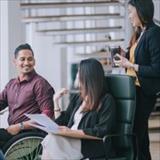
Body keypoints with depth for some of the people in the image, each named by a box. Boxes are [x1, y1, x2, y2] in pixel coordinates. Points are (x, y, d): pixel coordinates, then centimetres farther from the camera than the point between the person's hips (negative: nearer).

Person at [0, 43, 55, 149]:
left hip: (29, 132, -7)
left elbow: (47, 114, -11)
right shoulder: (11, 84, 21)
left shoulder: (40, 83, -4)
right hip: (12, 131, 7)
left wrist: (20, 126, -15)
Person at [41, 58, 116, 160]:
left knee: (52, 140, -30)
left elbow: (102, 132, -12)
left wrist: (71, 132, -16)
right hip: (70, 140, 6)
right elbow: (62, 123, 24)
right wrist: (56, 101, 15)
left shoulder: (106, 100, -1)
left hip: (88, 145, -6)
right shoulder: (78, 98, 21)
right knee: (50, 139, -28)